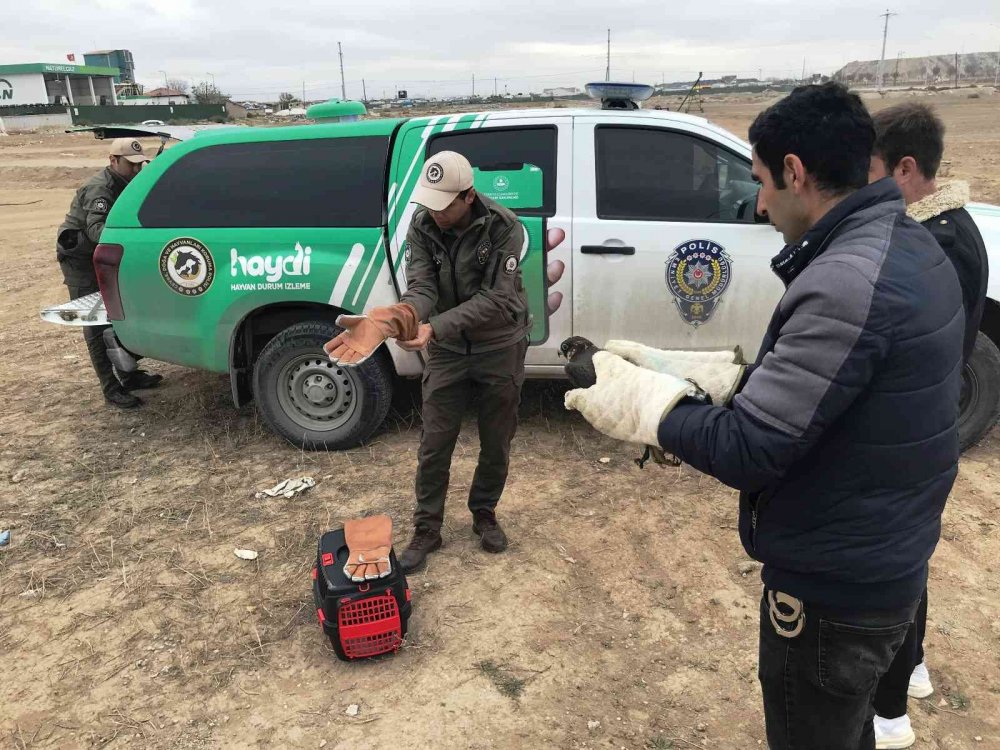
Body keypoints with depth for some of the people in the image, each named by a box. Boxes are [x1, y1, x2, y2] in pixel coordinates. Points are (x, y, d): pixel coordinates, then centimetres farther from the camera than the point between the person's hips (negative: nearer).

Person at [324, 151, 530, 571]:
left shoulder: (503, 228, -21)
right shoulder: (422, 226, -11)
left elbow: (496, 300, -27)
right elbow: (421, 289, -20)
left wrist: (433, 328, -36)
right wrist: (389, 320, -43)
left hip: (500, 348, -2)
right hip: (446, 350, 2)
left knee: (496, 442, 12)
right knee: (434, 444, 5)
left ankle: (484, 515, 36)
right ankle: (427, 529, 22)